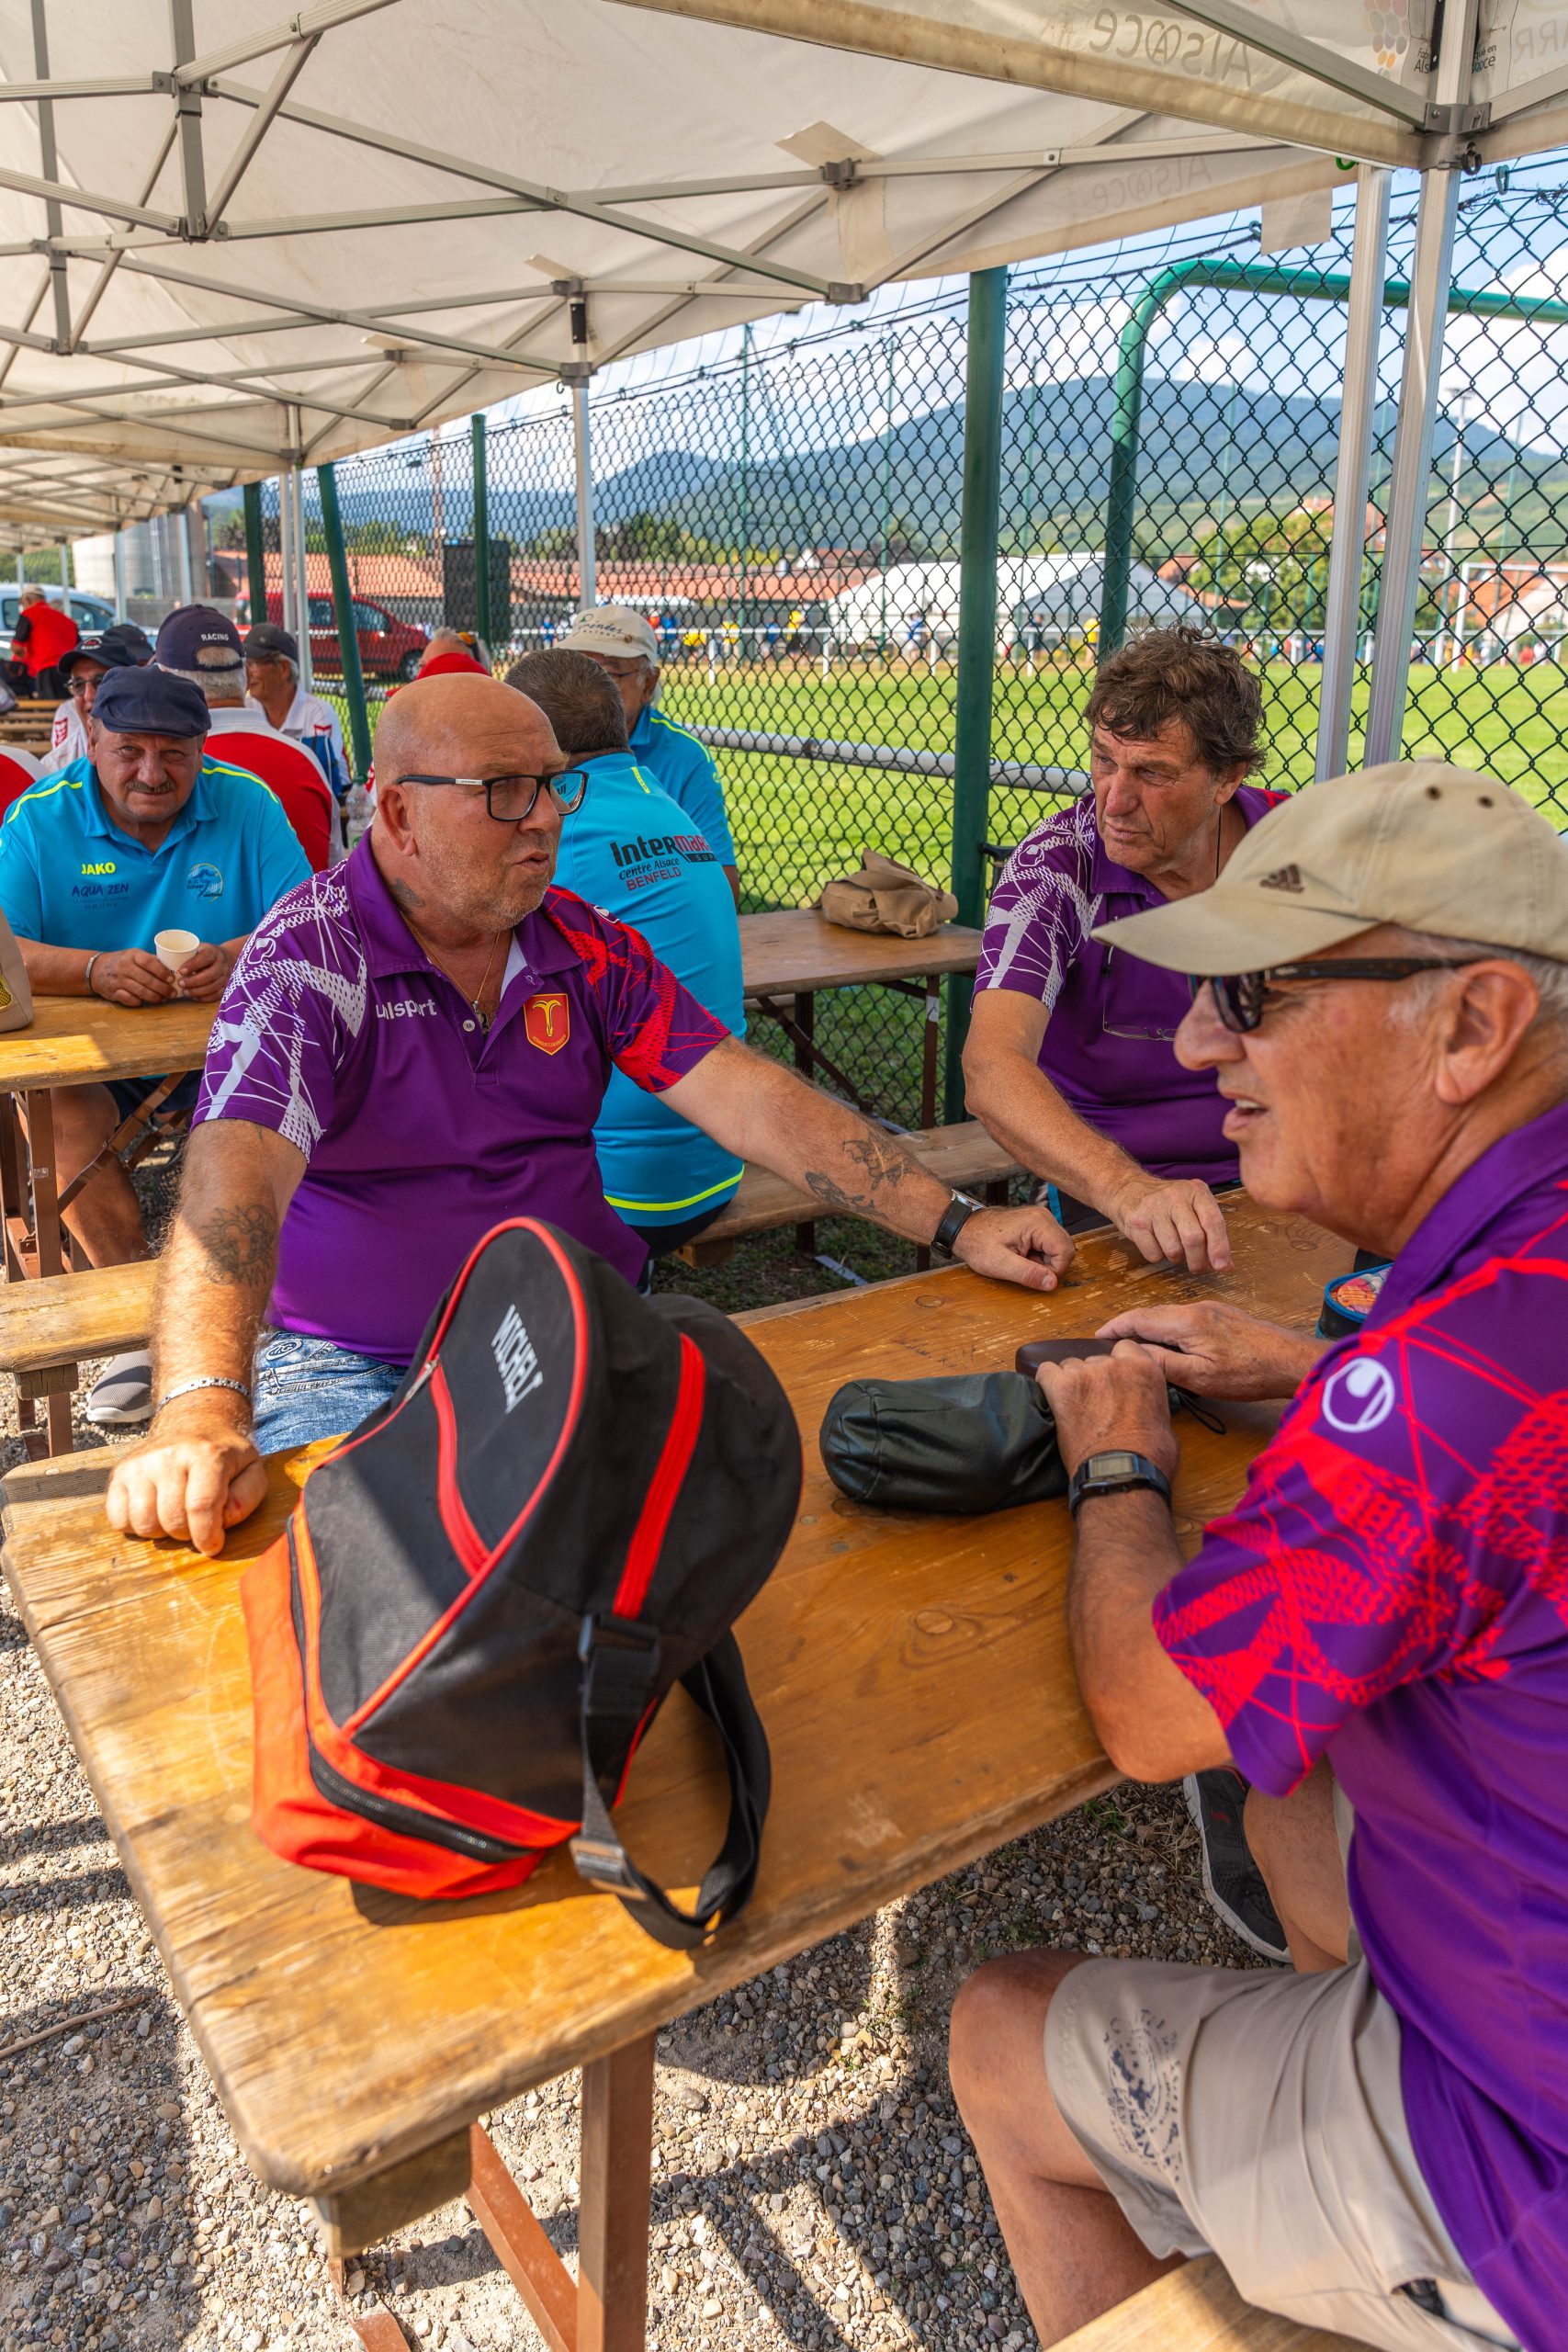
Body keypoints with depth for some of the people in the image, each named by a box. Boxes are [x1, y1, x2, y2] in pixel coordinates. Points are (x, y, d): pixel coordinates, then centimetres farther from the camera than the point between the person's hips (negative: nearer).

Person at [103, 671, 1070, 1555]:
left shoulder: (589, 948, 4)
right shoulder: (309, 956, -11)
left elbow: (749, 1098, -1)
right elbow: (239, 1167, -27)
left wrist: (955, 1223, -10)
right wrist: (202, 1413, -44)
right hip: (357, 1367, -3)